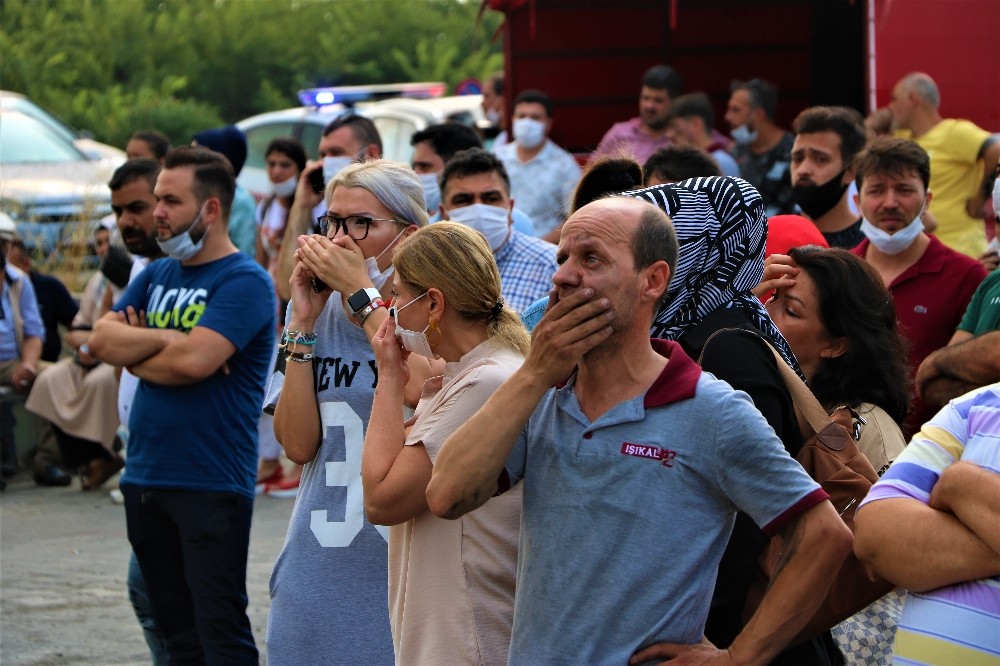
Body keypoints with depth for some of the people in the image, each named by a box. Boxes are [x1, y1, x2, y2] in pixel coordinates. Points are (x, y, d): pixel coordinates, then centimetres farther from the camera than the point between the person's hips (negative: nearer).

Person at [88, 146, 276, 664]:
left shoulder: (243, 281, -10)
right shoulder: (156, 276, 15)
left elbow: (193, 362, -22)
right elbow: (101, 339, 3)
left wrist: (133, 352, -5)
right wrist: (164, 339, -12)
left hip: (211, 485, -8)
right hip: (145, 479, 8)